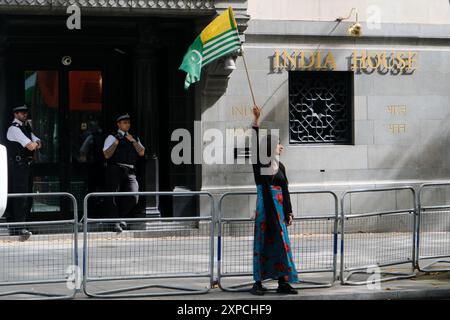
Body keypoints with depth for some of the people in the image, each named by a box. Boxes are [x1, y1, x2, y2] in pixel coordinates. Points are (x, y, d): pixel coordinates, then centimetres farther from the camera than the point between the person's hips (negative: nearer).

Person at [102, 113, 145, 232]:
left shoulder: (134, 138, 23)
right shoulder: (112, 137, 8)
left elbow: (141, 153, 8)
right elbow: (107, 155, -2)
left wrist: (133, 140, -1)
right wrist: (116, 142, -9)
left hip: (130, 172, 3)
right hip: (115, 171, -3)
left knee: (133, 197, -11)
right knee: (113, 198, -6)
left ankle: (121, 216, 10)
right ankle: (116, 222, -1)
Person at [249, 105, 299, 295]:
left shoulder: (280, 167, 14)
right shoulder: (260, 163, -1)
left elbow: (285, 190, 15)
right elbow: (255, 143, -15)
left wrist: (289, 212, 11)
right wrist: (256, 119, -24)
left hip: (279, 206, 5)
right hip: (264, 206, -5)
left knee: (281, 242, 3)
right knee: (263, 242, -3)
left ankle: (283, 282, 6)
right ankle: (258, 282, 2)